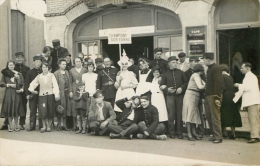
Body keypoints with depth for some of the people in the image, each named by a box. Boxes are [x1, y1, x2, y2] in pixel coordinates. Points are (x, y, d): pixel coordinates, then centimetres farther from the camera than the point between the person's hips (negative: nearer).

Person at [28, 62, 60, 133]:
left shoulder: (51, 75, 5)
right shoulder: (39, 76, 11)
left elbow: (55, 85, -3)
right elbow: (33, 84, 15)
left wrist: (56, 94, -13)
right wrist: (32, 89, -5)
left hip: (50, 95, 0)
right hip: (42, 95, 1)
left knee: (50, 111, 1)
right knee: (43, 111, -10)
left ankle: (48, 126, 17)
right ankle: (44, 126, 7)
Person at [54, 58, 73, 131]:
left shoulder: (67, 72, 14)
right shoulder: (56, 73, -5)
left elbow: (69, 82, 14)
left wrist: (70, 91, 6)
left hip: (67, 92, 6)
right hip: (60, 93, -6)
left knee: (66, 108, 8)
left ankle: (64, 125, 17)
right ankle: (59, 125, 9)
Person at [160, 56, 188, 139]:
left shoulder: (181, 73, 11)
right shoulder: (165, 74, 9)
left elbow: (186, 82, 11)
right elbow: (161, 86, 11)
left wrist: (181, 88, -7)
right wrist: (167, 89, -8)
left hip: (179, 95, 1)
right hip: (170, 96, -1)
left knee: (179, 114, 1)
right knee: (171, 114, -4)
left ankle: (179, 132, 8)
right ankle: (171, 132, 3)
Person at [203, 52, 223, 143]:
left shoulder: (216, 69, -10)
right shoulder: (209, 69, 18)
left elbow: (218, 84, -17)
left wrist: (217, 97, -21)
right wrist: (205, 95, 16)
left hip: (213, 96, -9)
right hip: (208, 95, 9)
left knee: (215, 117, -7)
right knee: (209, 116, 10)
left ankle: (218, 137, -2)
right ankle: (214, 134, 17)